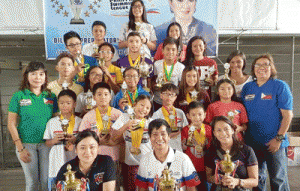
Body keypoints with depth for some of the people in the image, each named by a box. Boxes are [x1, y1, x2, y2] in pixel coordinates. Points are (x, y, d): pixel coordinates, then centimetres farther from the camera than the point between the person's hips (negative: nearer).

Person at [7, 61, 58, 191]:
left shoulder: (51, 97, 5)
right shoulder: (19, 96, -1)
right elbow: (11, 124, -1)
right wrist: (20, 148, -6)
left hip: (46, 144, 1)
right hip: (26, 144, -1)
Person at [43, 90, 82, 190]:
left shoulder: (79, 122, 3)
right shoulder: (52, 122, 6)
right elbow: (47, 143, 9)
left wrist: (75, 140, -14)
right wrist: (54, 140, -11)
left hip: (74, 162, -1)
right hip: (57, 162, 1)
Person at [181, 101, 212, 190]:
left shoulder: (208, 128, 0)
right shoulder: (186, 130, -7)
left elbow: (211, 147, 13)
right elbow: (183, 148, -12)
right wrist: (189, 135, -21)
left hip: (205, 168, 2)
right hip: (190, 168, -2)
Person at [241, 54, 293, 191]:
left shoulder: (280, 86, -5)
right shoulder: (247, 87, 8)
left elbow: (288, 115, -9)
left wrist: (278, 138, -13)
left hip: (274, 143, -4)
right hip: (253, 142, 4)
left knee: (278, 178, 4)